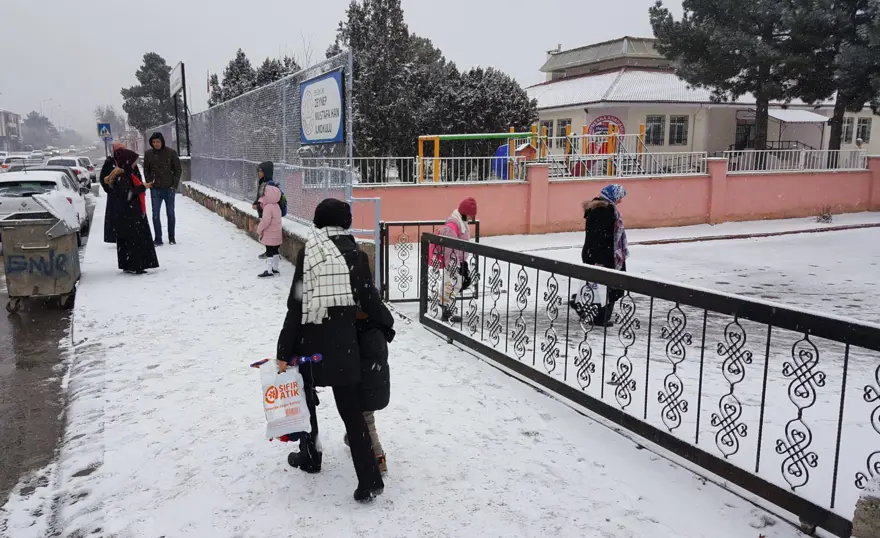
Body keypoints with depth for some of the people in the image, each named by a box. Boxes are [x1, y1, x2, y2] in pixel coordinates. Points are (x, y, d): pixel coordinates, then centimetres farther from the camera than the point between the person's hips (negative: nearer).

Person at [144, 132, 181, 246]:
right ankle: (158, 239, 7)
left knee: (170, 214, 7)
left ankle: (171, 238, 17)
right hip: (155, 189, 1)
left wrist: (175, 185, -5)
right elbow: (146, 170, 9)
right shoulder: (148, 154, 2)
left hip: (169, 188, -1)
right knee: (155, 214, 0)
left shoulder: (171, 153, -3)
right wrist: (150, 183, -2)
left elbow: (178, 169, 1)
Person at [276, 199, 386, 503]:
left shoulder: (308, 253, -6)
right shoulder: (355, 254, -2)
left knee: (304, 397, 24)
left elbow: (296, 305, -9)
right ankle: (369, 480, 2)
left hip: (310, 340, -1)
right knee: (351, 409, 7)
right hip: (343, 343, 1)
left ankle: (309, 456, 39)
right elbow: (369, 299, -1)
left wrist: (284, 352, -5)